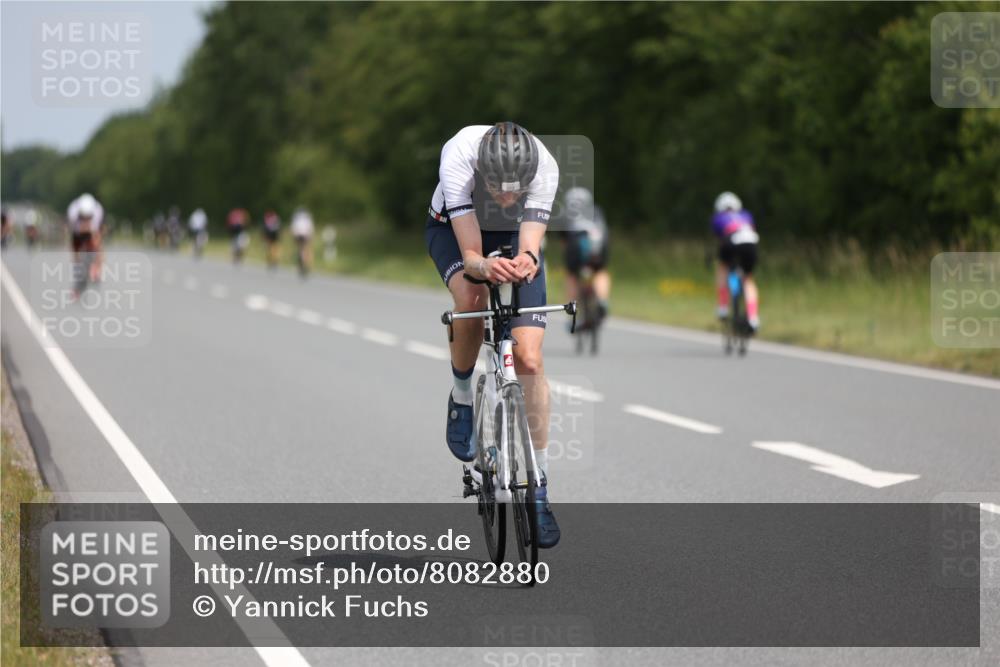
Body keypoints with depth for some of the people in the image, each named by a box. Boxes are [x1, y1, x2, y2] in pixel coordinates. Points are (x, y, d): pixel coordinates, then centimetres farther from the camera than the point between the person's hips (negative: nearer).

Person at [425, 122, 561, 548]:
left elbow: (529, 245, -35)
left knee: (529, 359, -12)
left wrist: (527, 261, -59)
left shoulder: (544, 167, -35)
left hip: (514, 236, 1)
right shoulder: (458, 158, -39)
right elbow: (470, 254, -38)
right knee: (471, 299, -36)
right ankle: (462, 398, -6)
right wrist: (485, 267, -61)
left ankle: (539, 490, -4)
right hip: (453, 229, -1)